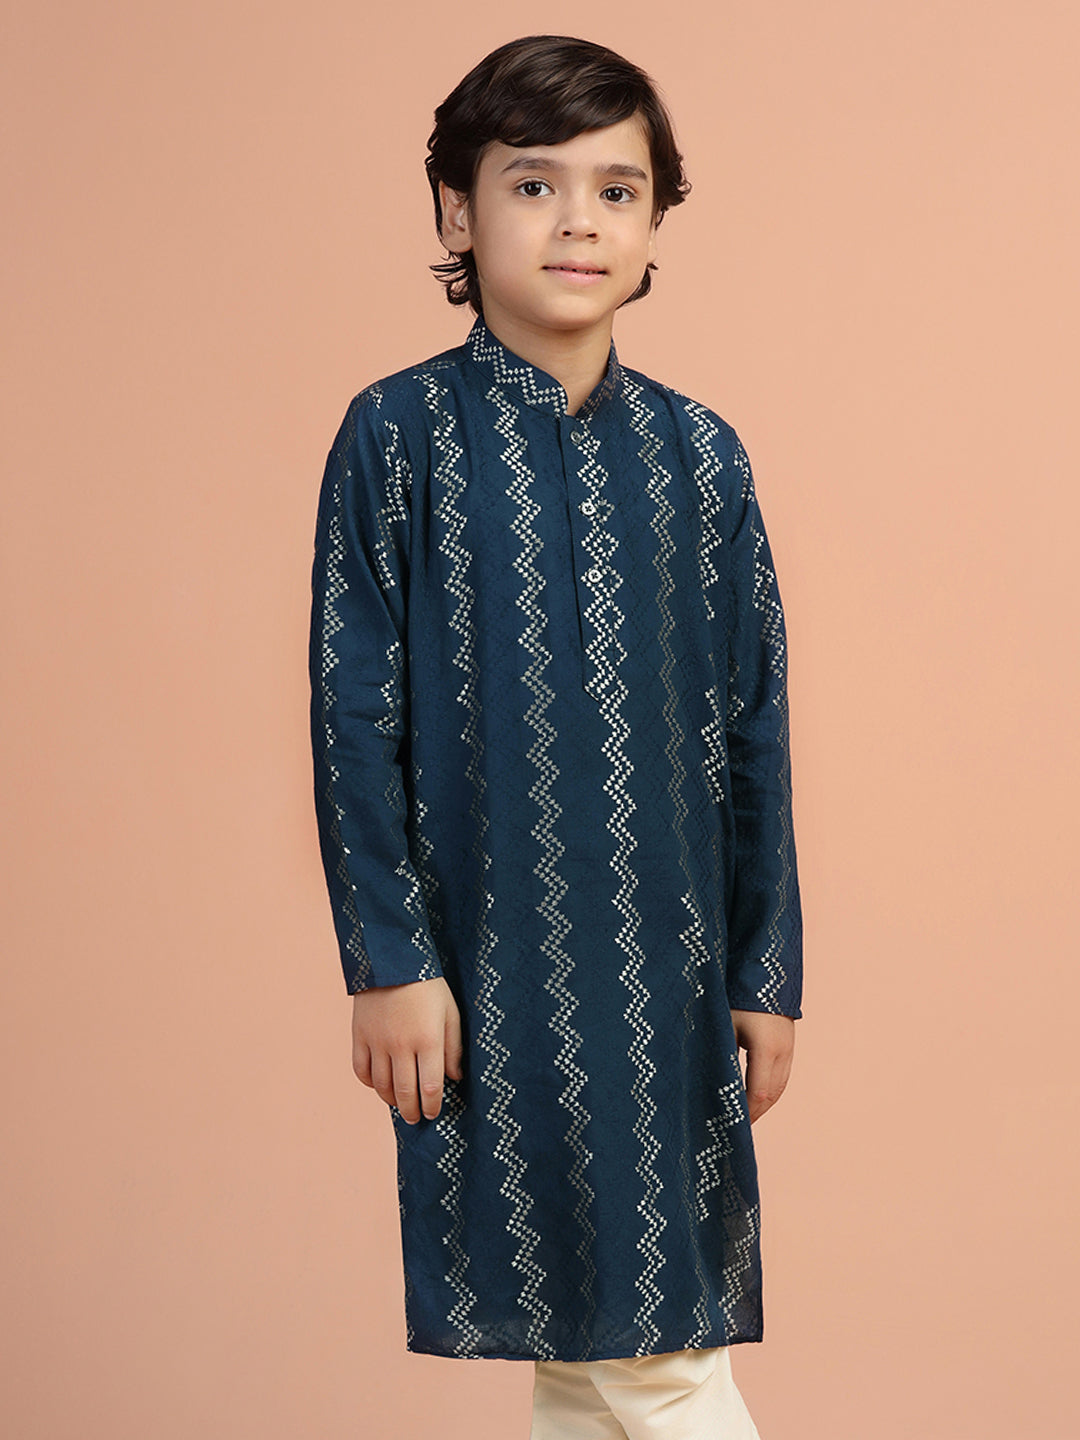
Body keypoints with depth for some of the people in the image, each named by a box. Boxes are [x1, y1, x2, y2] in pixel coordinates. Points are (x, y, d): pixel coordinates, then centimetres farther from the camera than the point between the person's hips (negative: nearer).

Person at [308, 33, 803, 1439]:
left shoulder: (697, 452, 4)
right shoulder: (399, 436, -4)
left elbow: (753, 724, 6)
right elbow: (352, 716, -4)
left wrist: (769, 971, 5)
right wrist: (388, 958, -8)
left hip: (668, 964, 3)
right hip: (493, 961, -3)